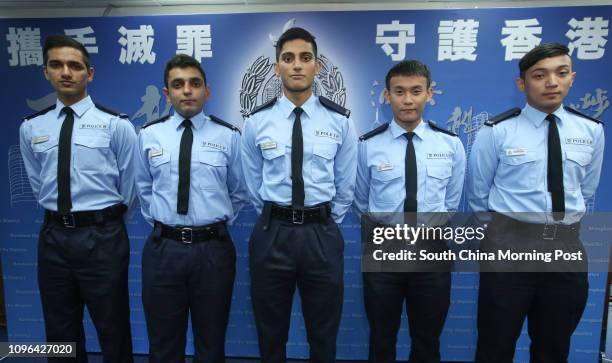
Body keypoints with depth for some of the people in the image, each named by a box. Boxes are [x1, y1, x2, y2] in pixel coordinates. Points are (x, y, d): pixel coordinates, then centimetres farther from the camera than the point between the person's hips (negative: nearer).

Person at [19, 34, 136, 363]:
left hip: (102, 236, -4)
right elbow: (38, 184, 16)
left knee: (113, 330, 11)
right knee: (60, 332, 20)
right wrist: (60, 211, 12)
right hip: (53, 235, 4)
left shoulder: (116, 124, -7)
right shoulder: (30, 128, 5)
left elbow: (128, 186, 1)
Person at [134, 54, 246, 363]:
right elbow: (144, 189, 16)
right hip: (163, 248, 2)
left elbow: (238, 192, 9)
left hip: (213, 248, -1)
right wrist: (160, 222, 10)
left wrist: (218, 221, 7)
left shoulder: (228, 135, -1)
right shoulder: (148, 135, 4)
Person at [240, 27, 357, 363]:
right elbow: (254, 184, 8)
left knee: (323, 335, 17)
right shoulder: (257, 121, 0)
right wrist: (276, 222, 10)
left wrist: (324, 223, 8)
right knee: (270, 335, 17)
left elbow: (345, 185, 5)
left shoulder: (340, 121, -1)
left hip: (322, 234, 0)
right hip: (271, 234, 1)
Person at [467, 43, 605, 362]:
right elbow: (478, 194, 1)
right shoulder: (496, 131, -8)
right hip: (509, 244, -3)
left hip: (567, 245, 4)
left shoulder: (591, 130, 3)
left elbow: (586, 191, 14)